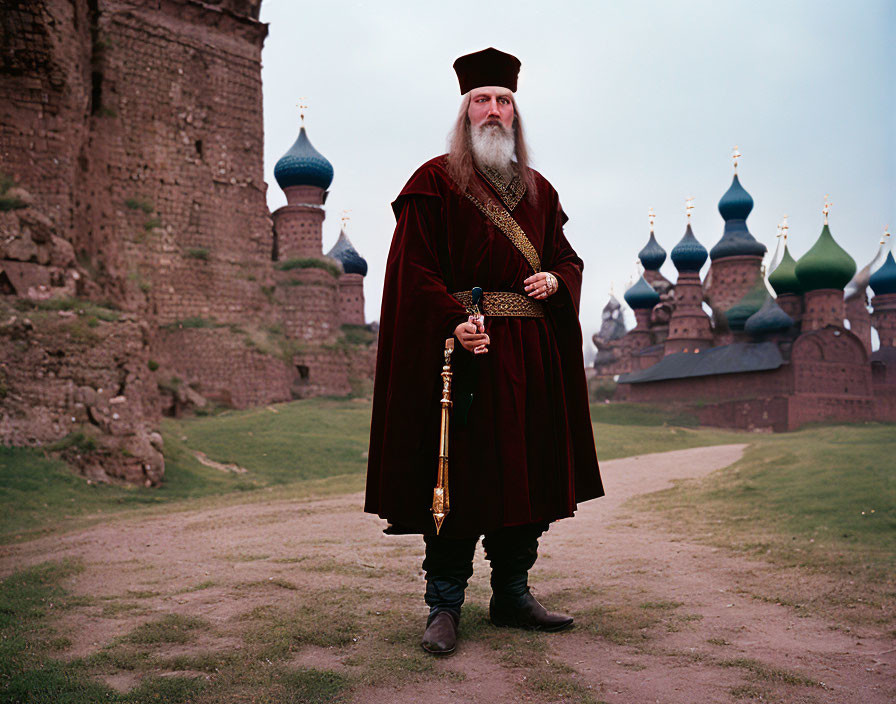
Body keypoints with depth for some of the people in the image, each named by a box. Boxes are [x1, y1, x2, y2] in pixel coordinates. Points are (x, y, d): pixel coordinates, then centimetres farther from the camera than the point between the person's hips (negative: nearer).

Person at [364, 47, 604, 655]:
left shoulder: (539, 192, 17)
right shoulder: (435, 183, 1)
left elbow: (569, 258, 21)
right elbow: (413, 269, -7)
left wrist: (555, 279, -3)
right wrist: (454, 322, -22)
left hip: (530, 355, 6)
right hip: (459, 350, -5)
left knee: (525, 472, 8)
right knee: (458, 474, -4)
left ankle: (512, 593, 21)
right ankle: (445, 605, 7)